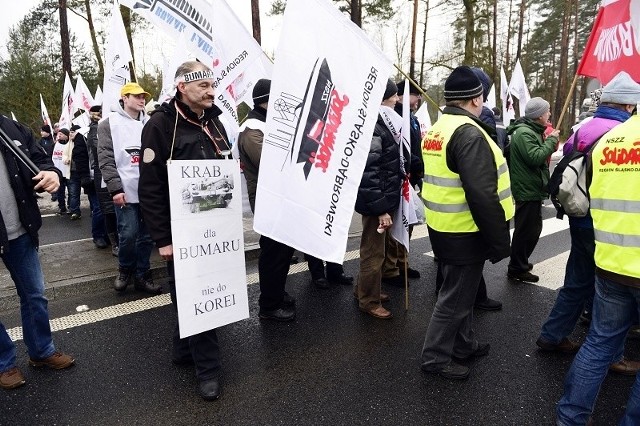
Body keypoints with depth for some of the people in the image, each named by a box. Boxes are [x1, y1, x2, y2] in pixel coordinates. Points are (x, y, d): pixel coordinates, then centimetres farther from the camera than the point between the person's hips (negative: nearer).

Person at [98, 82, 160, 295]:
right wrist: (115, 188, -12)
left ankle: (142, 276, 20)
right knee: (128, 235, -3)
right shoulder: (109, 123, 2)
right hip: (126, 191, -3)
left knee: (147, 236, 7)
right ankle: (124, 271, 23)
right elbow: (106, 159, -4)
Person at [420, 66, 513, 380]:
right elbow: (483, 196, -26)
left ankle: (463, 345, 39)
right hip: (465, 233, -10)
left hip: (443, 227, 10)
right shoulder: (469, 133, -21)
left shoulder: (437, 129, 11)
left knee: (460, 291, 23)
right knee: (455, 297, 5)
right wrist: (499, 240, -18)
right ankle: (435, 357, 19)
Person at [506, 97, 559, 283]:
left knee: (533, 229, 20)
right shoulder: (524, 132, -19)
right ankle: (517, 269, 7)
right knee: (526, 231, -3)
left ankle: (521, 262, 34)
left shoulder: (531, 130, 15)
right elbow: (535, 157, -28)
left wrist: (549, 142, 5)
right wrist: (551, 140, -16)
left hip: (531, 189, 11)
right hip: (527, 190, -11)